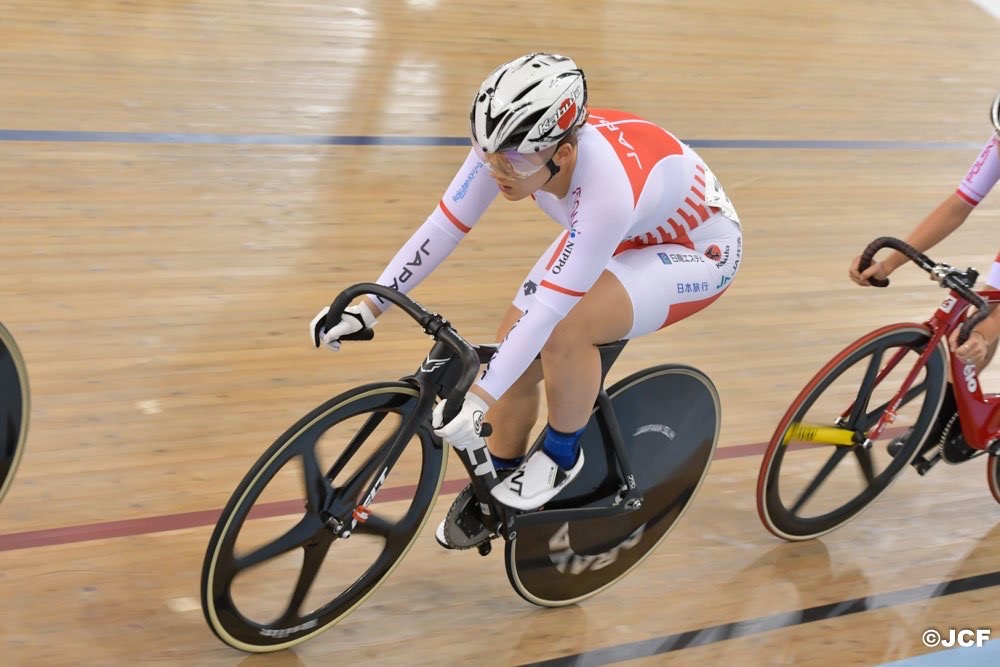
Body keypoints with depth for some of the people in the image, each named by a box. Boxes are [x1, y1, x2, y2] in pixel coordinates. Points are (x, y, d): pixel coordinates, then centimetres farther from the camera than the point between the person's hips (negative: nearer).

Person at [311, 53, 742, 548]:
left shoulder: (607, 189, -42)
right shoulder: (507, 147, -24)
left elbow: (551, 306, -41)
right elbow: (443, 225, -17)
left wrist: (478, 400, -42)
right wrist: (368, 306, -20)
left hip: (697, 250, -6)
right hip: (617, 236, 7)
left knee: (563, 330, -31)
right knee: (515, 352, -7)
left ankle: (562, 454, -3)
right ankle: (499, 480, 19)